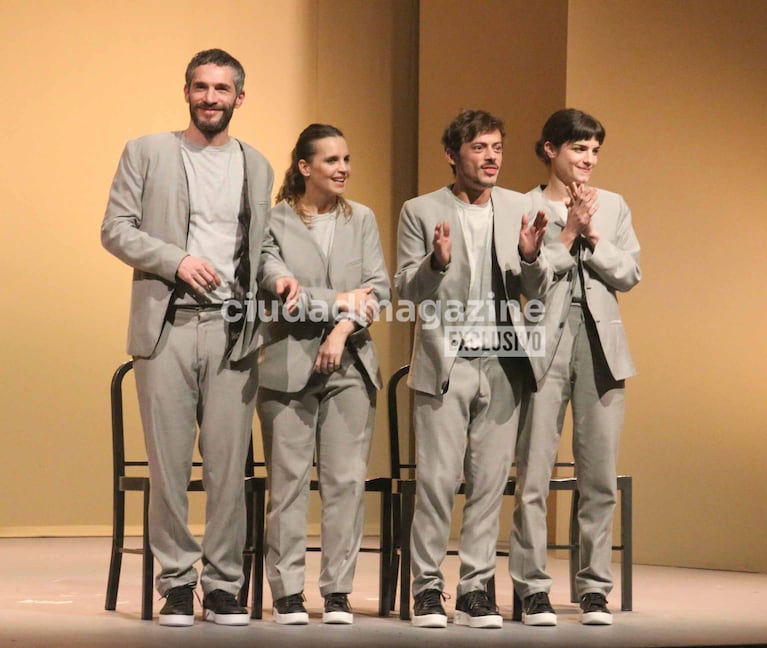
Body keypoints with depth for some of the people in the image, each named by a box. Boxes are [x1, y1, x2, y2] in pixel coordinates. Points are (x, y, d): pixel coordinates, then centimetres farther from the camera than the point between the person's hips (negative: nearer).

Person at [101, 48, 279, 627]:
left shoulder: (256, 167, 17)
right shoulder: (147, 152, 9)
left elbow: (261, 249, 18)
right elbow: (116, 229, 3)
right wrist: (176, 260, -9)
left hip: (233, 331, 2)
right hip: (167, 326, -2)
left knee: (228, 465, -2)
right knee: (169, 463, -2)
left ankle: (224, 586, 4)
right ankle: (176, 584, 4)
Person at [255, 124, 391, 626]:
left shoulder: (362, 219, 12)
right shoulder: (274, 222, 1)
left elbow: (380, 288, 3)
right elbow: (276, 285, -11)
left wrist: (344, 328, -12)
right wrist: (341, 301, -10)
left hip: (349, 363, 3)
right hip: (288, 364, -3)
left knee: (347, 479, 0)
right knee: (289, 482, -2)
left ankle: (338, 591, 5)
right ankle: (288, 593, 4)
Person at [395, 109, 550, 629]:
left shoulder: (520, 209, 10)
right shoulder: (422, 212, 2)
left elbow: (538, 291, 7)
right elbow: (405, 290, -1)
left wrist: (531, 258, -15)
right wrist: (436, 264, -21)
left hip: (503, 366, 3)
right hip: (445, 365, -3)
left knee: (490, 481, 4)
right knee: (437, 479, -4)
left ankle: (476, 588, 9)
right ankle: (428, 587, 4)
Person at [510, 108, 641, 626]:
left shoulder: (613, 206, 13)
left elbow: (629, 274, 5)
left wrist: (592, 235, -6)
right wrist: (568, 232, -9)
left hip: (599, 344, 3)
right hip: (544, 346, -3)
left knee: (600, 477, 3)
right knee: (534, 476, -4)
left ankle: (595, 589, 10)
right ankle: (533, 589, 3)